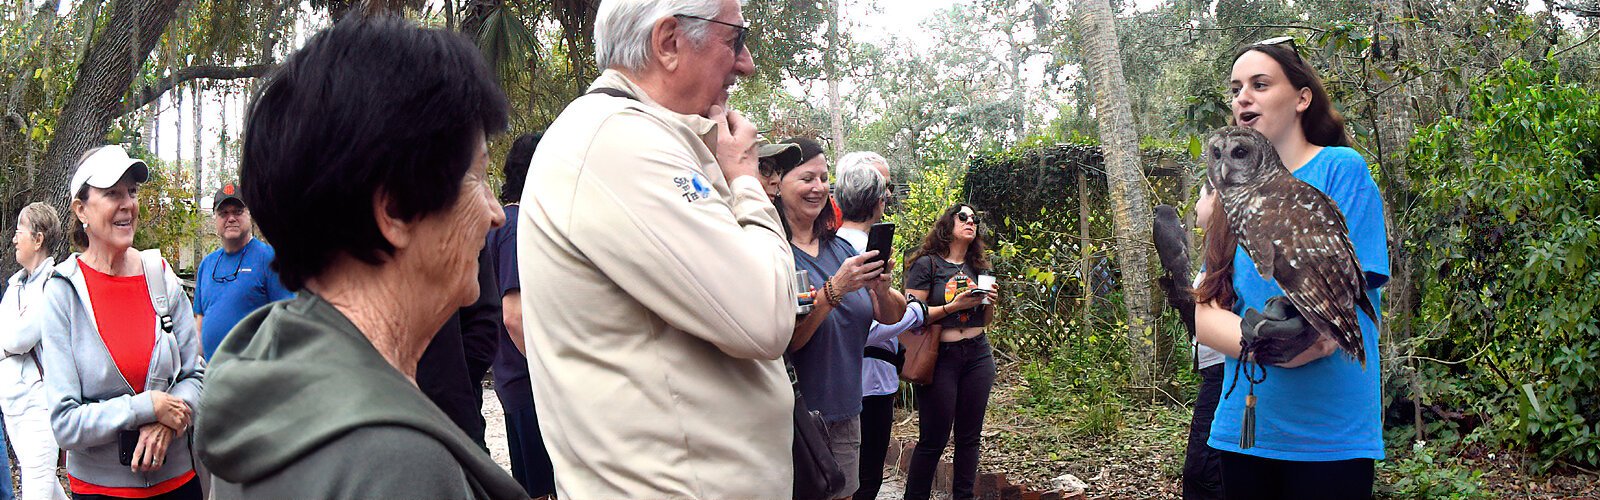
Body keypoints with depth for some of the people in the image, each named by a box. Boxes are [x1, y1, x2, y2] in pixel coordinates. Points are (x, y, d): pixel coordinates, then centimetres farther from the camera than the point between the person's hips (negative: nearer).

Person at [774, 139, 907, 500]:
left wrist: (882, 290, -16)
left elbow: (892, 316, 5)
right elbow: (784, 340, -20)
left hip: (846, 413, 6)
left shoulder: (840, 249, 8)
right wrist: (836, 288, -29)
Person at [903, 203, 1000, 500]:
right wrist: (954, 306, -18)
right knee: (933, 439, -2)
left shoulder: (979, 267, 13)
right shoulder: (927, 264, -4)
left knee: (970, 436, 7)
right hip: (940, 357, -5)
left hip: (978, 356, 5)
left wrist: (991, 302, -1)